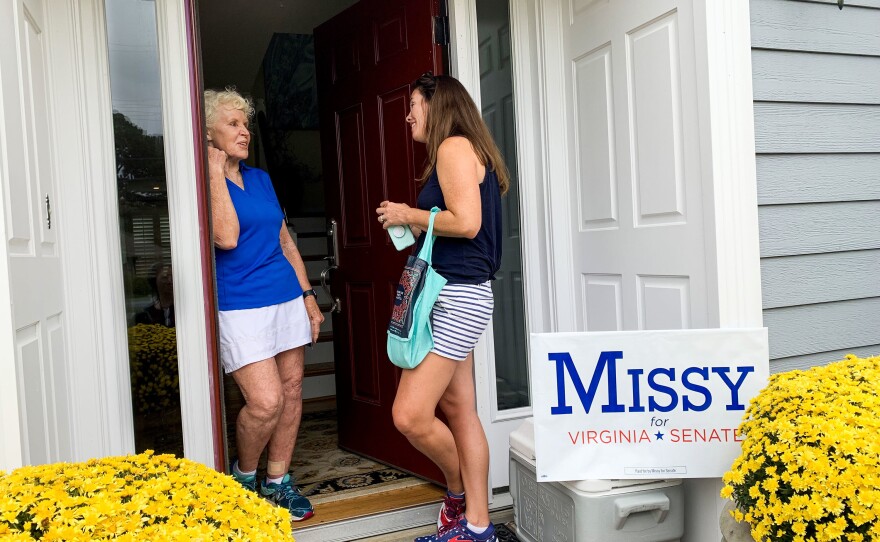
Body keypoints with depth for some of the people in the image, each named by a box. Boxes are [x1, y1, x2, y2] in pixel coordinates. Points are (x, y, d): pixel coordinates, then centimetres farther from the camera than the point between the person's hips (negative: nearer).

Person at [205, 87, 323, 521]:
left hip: (286, 298, 7)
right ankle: (243, 477, 16)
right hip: (239, 305, -6)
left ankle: (277, 482, 23)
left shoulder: (260, 179, 14)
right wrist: (216, 172, -14)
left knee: (292, 391, 7)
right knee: (266, 400, -13)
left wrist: (308, 295, 13)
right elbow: (226, 237, -20)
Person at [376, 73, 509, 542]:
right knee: (459, 411, 10)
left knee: (410, 415, -9)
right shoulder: (456, 153, 21)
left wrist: (407, 214, -8)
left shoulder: (454, 146, -8)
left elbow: (466, 222, -21)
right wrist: (413, 226, 9)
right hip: (453, 295, 10)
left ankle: (459, 489, 17)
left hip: (457, 296, -10)